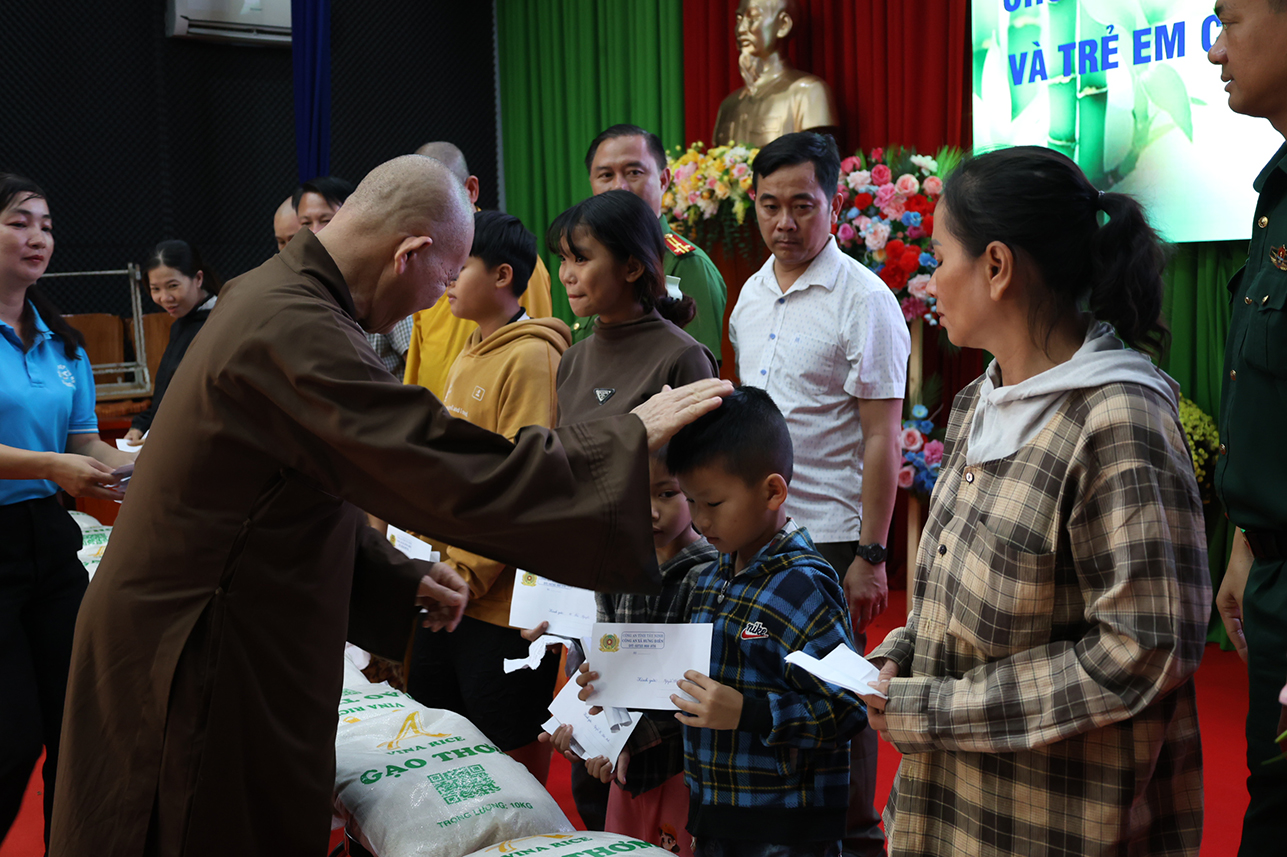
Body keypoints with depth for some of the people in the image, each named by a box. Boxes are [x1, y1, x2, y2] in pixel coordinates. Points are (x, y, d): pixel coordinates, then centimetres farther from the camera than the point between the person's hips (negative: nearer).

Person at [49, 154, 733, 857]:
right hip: (197, 667, -10)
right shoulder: (292, 332, -26)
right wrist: (633, 437, -20)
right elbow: (462, 477, -29)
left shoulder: (270, 294, 7)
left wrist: (401, 581, 12)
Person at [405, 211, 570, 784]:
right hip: (446, 592, 9)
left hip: (500, 601, -9)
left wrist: (465, 575, -19)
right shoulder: (468, 357, 13)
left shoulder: (531, 357, -15)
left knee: (510, 758, 6)